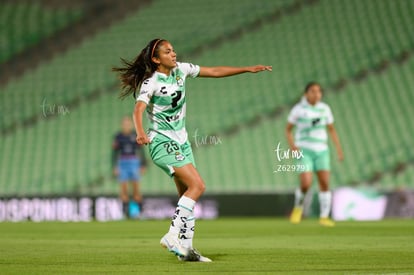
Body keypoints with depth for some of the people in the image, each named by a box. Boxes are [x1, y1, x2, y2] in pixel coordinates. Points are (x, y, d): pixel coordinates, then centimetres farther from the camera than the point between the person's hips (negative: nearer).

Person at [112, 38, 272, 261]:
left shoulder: (181, 70, 3)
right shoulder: (151, 82, -18)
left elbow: (214, 71, 11)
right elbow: (138, 110, -33)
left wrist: (248, 69, 10)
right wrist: (140, 133, -53)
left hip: (181, 141, 8)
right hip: (163, 143, -8)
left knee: (188, 195, 5)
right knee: (197, 186, -20)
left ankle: (185, 248, 10)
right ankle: (172, 236, -19)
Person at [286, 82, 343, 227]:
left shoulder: (324, 109, 6)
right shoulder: (298, 109, -3)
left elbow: (331, 129, 15)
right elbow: (288, 129, 5)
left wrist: (338, 148, 6)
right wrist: (292, 145, -12)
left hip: (321, 150, 3)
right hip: (304, 150, -3)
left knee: (325, 183, -8)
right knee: (306, 184, -17)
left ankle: (324, 217, 1)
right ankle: (298, 207, 13)